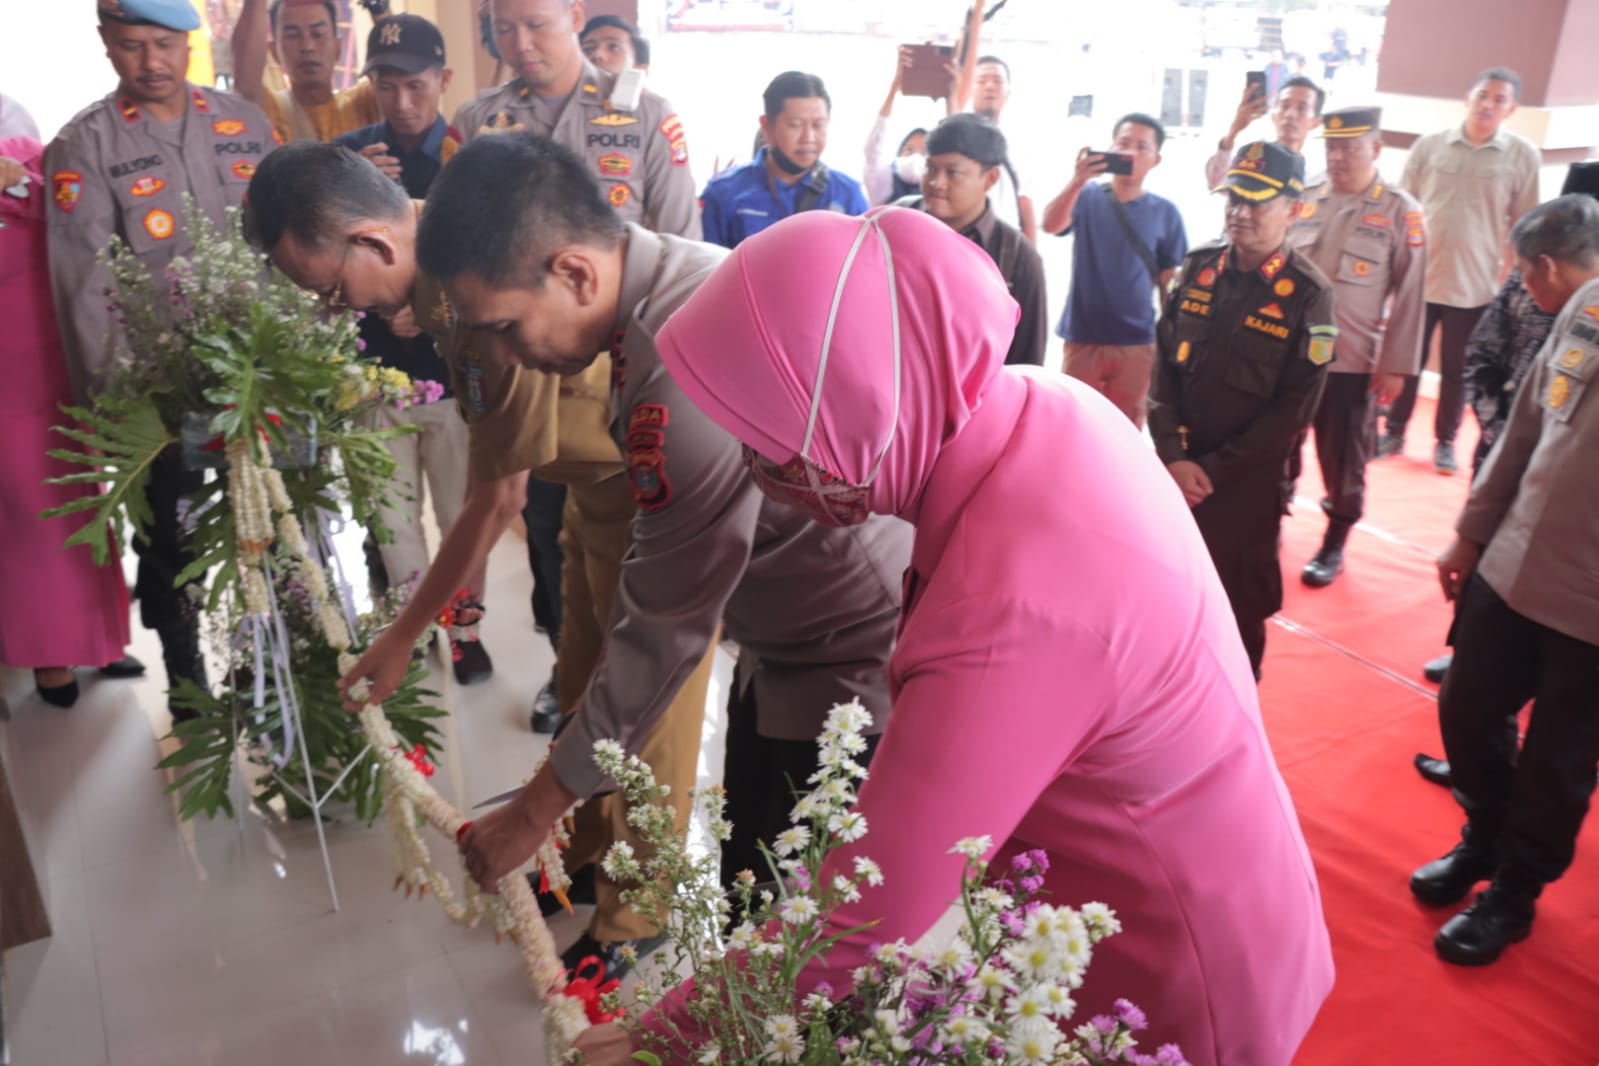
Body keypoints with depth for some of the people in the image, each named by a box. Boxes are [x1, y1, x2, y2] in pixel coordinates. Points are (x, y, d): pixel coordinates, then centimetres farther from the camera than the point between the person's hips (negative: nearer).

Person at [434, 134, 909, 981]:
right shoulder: (671, 278, -3)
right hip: (783, 643, 9)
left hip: (853, 665, -9)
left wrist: (537, 809, -12)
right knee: (747, 885, 21)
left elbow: (664, 631, -24)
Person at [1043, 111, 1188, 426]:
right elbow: (1050, 225, -18)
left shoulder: (1165, 213, 3)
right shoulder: (1087, 197, 1)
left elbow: (1170, 283, 6)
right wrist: (1078, 181, -33)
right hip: (1082, 338, -1)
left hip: (1136, 344, 1)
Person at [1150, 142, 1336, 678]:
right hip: (1175, 471, 3)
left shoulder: (1308, 294, -8)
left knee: (1239, 609, 10)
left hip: (1248, 482, -3)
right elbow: (1163, 368, 1)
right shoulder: (1197, 269, 3)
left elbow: (1293, 409, -10)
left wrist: (1214, 470, -12)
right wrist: (1174, 457, -10)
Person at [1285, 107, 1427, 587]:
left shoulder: (1401, 212, -3)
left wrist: (1395, 366, -7)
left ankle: (1334, 546, 23)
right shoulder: (1304, 200, 5)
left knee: (1343, 460, 8)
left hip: (1351, 361, -3)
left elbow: (1410, 296, -4)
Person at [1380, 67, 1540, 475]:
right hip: (1419, 277, 1)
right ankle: (1394, 432, 23)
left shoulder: (1523, 156, -2)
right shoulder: (1430, 145, -1)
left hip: (1476, 285, -1)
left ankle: (1445, 442, 23)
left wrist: (1508, 278, -3)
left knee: (1457, 370, 9)